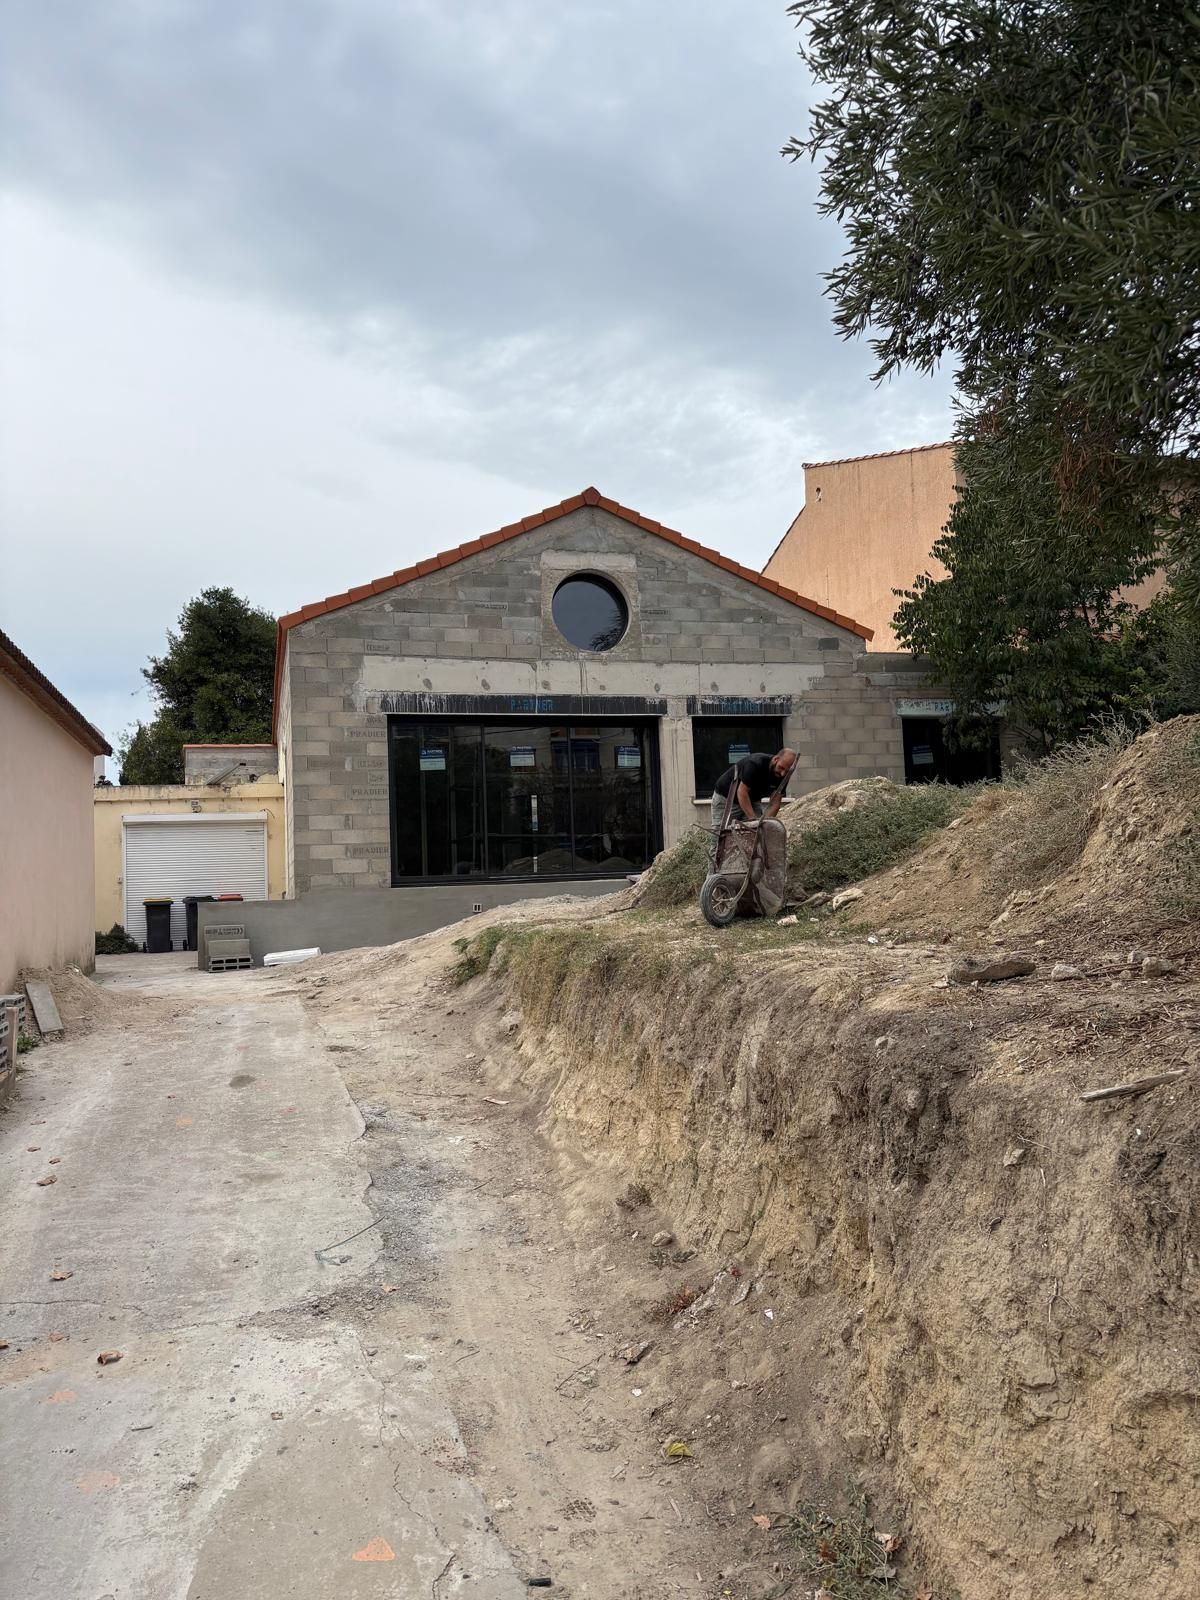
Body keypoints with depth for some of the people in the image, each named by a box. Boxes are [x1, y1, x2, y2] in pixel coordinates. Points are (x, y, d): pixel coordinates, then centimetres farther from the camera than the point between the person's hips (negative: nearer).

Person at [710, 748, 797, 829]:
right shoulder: (756, 764, -33)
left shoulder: (782, 776, -14)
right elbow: (742, 792, -33)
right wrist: (753, 819, -40)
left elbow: (775, 803, -14)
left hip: (752, 800, 6)